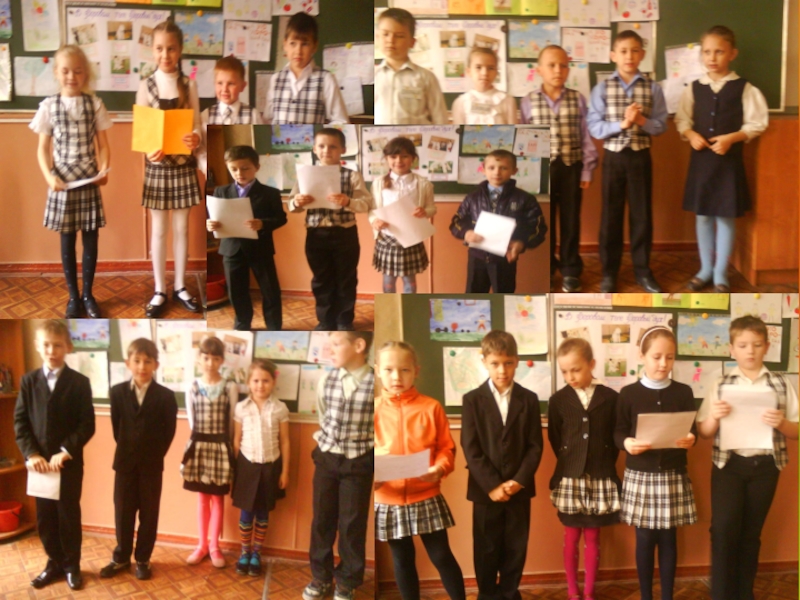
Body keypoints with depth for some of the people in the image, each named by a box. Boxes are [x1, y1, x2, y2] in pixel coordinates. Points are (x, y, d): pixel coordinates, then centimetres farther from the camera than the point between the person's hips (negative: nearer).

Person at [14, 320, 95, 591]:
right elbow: (20, 422, 1)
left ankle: (71, 565, 20)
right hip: (39, 462, 2)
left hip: (69, 463, -2)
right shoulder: (28, 381, 4)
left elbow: (87, 424, -8)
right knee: (44, 517, 10)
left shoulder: (80, 382, -3)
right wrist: (31, 454, -12)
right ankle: (54, 563, 25)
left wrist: (65, 452, -18)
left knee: (69, 515, 6)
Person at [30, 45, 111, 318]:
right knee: (67, 240, 7)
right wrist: (49, 176, -14)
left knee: (91, 239, 5)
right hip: (62, 181, 0)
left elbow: (103, 145, 3)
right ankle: (73, 296, 19)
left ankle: (87, 294, 20)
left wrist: (104, 170, -14)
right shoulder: (49, 106, -1)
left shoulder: (94, 103, 0)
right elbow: (43, 149, 1)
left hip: (89, 181, 0)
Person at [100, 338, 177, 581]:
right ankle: (121, 558, 23)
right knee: (123, 513, 9)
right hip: (125, 462, 2)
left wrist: (155, 455, -3)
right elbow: (116, 426, 7)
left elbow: (169, 431, -2)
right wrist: (125, 451, 5)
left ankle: (143, 559, 18)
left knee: (149, 514, 6)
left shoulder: (165, 396, -7)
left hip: (152, 464, -1)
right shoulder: (118, 392, 0)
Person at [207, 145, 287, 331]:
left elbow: (281, 218, -9)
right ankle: (242, 325, 30)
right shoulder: (221, 192, 6)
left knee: (270, 291, 5)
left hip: (260, 249, -2)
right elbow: (214, 217, 6)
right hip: (232, 249, 3)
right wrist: (210, 225, -18)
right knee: (236, 292, 12)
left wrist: (262, 224, -28)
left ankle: (275, 329, 17)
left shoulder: (270, 193, -3)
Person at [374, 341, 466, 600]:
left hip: (426, 498, -1)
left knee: (442, 556, 7)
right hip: (389, 503, 1)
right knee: (402, 561, 15)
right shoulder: (372, 410, -3)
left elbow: (447, 448, -1)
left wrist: (439, 469, -20)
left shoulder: (431, 407, -3)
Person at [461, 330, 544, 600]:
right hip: (485, 490, -1)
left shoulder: (529, 399, 5)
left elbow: (535, 446, 0)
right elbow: (471, 449, -7)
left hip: (519, 488, 2)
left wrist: (519, 481, -12)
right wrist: (492, 485, -15)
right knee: (486, 551, 7)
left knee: (516, 549, 9)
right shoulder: (472, 400, -1)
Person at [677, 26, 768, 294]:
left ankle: (721, 275, 15)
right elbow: (681, 119, 7)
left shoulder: (744, 88, -5)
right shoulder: (693, 89, 2)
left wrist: (731, 138, -18)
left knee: (726, 217, 4)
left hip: (729, 159, -2)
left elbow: (757, 123, -5)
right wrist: (691, 134, -12)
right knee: (703, 215, 10)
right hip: (700, 159, 3)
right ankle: (705, 270, 24)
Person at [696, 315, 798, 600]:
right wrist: (714, 416, -17)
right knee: (723, 529, -8)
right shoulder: (720, 385, 2)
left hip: (765, 465, 1)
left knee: (751, 532, 11)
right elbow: (704, 432, 3)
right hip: (728, 464, -1)